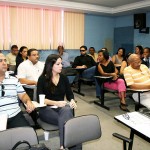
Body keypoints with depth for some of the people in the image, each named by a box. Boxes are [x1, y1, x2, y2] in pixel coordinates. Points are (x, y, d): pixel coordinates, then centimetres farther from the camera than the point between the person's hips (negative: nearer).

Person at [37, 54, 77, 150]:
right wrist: (56, 103, -24)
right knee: (65, 119, -34)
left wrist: (72, 101, -14)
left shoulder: (64, 78, 10)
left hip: (62, 107, 3)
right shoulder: (42, 79, -3)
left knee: (67, 110, -36)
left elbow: (70, 94, 10)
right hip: (47, 109, -3)